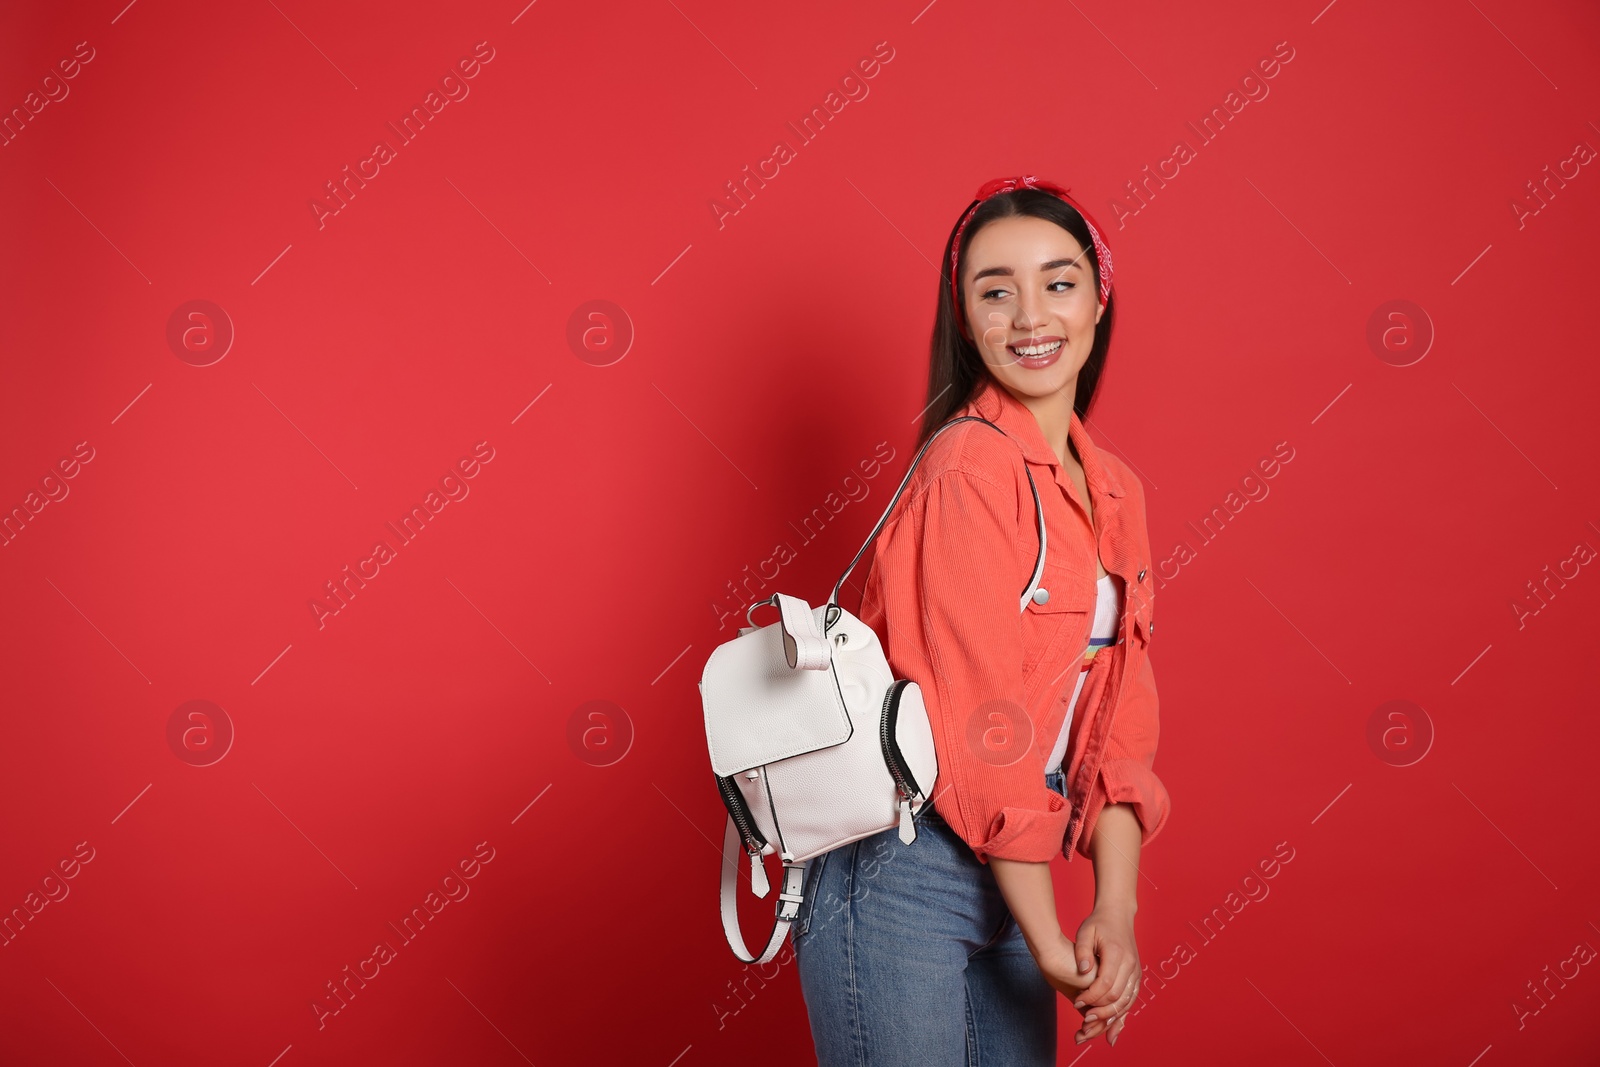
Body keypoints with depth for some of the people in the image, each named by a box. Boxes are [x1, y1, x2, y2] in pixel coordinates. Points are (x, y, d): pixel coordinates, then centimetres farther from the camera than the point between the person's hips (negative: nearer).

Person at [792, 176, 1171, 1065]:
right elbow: (984, 726, -18)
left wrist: (1116, 912, -7)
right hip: (900, 876, -7)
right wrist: (1048, 940, -13)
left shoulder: (1115, 493, 8)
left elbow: (1121, 720, 4)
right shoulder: (970, 468, -16)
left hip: (1006, 879, 8)